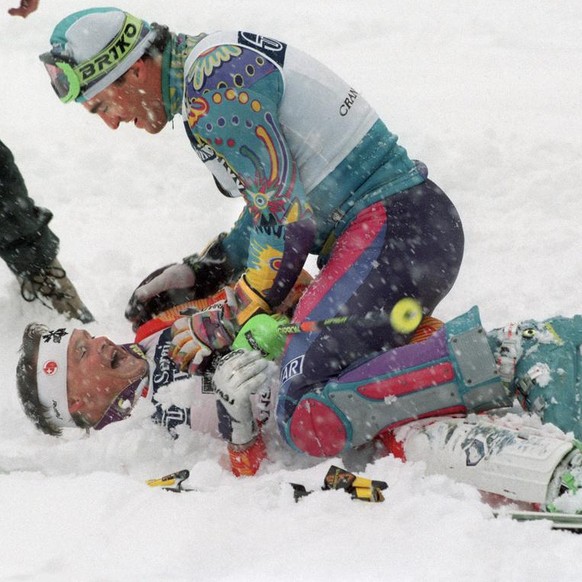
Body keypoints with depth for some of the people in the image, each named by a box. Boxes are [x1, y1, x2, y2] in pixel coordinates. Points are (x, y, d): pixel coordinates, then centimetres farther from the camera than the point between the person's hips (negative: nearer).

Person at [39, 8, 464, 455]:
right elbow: (270, 201, 27)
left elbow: (285, 213, -17)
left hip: (395, 228, -11)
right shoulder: (218, 60, 19)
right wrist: (202, 272, 22)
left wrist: (230, 324, -7)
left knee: (310, 414, -22)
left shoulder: (212, 84, -14)